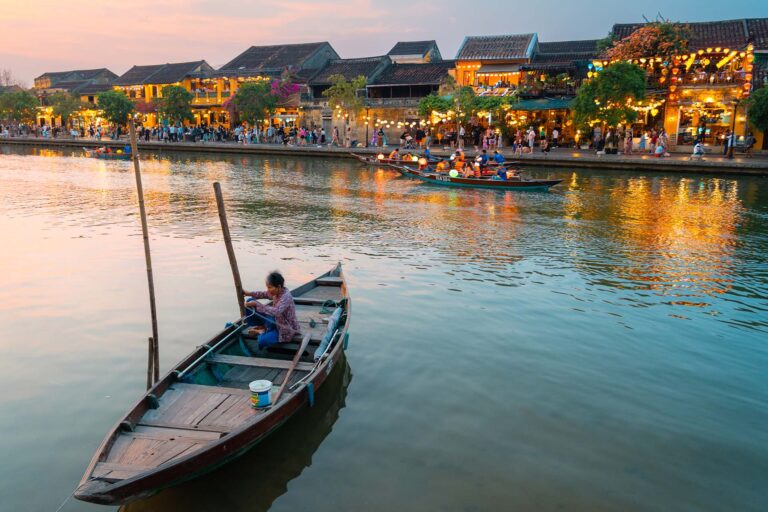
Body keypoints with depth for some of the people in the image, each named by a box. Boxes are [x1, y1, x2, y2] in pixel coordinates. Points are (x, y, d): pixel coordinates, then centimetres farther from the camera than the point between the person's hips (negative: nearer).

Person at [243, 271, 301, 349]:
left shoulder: (286, 297, -32)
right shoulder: (277, 292, -7)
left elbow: (276, 311, -45)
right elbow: (263, 294, 8)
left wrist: (256, 304, -44)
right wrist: (248, 293, -8)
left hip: (286, 328, -8)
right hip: (276, 320, 8)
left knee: (262, 340, -24)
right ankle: (263, 327, 10)